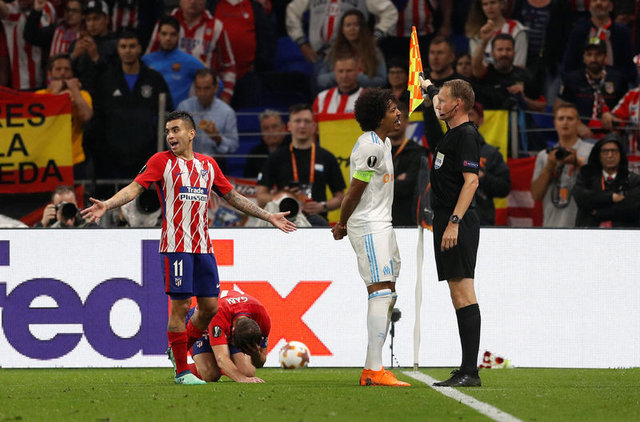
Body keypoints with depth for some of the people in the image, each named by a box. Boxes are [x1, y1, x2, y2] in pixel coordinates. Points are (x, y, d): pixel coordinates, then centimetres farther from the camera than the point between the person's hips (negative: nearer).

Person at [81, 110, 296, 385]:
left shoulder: (208, 164, 14)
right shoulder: (161, 161, 1)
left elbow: (232, 196, 23)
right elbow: (135, 188, -8)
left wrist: (269, 217, 25)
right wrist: (106, 205, -24)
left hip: (203, 246, 5)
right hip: (176, 245, -5)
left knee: (210, 306, 4)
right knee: (180, 306, -7)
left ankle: (180, 349, 26)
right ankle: (181, 371, 2)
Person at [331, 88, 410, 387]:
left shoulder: (383, 143, 15)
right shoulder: (370, 148, -18)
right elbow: (354, 192, -14)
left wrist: (344, 223, 15)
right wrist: (342, 224, -1)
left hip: (381, 225, 11)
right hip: (369, 227, -11)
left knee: (388, 295, 11)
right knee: (381, 292, -15)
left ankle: (371, 369, 13)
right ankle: (374, 370, -20)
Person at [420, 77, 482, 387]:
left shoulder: (467, 136, -12)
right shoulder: (453, 131, 15)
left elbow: (471, 181, -20)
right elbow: (439, 102, 38)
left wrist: (454, 222, -24)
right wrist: (427, 86, 52)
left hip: (458, 225, -10)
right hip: (445, 222, 10)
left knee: (463, 294, -12)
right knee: (458, 296, 8)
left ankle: (470, 372, -16)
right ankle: (466, 370, 8)